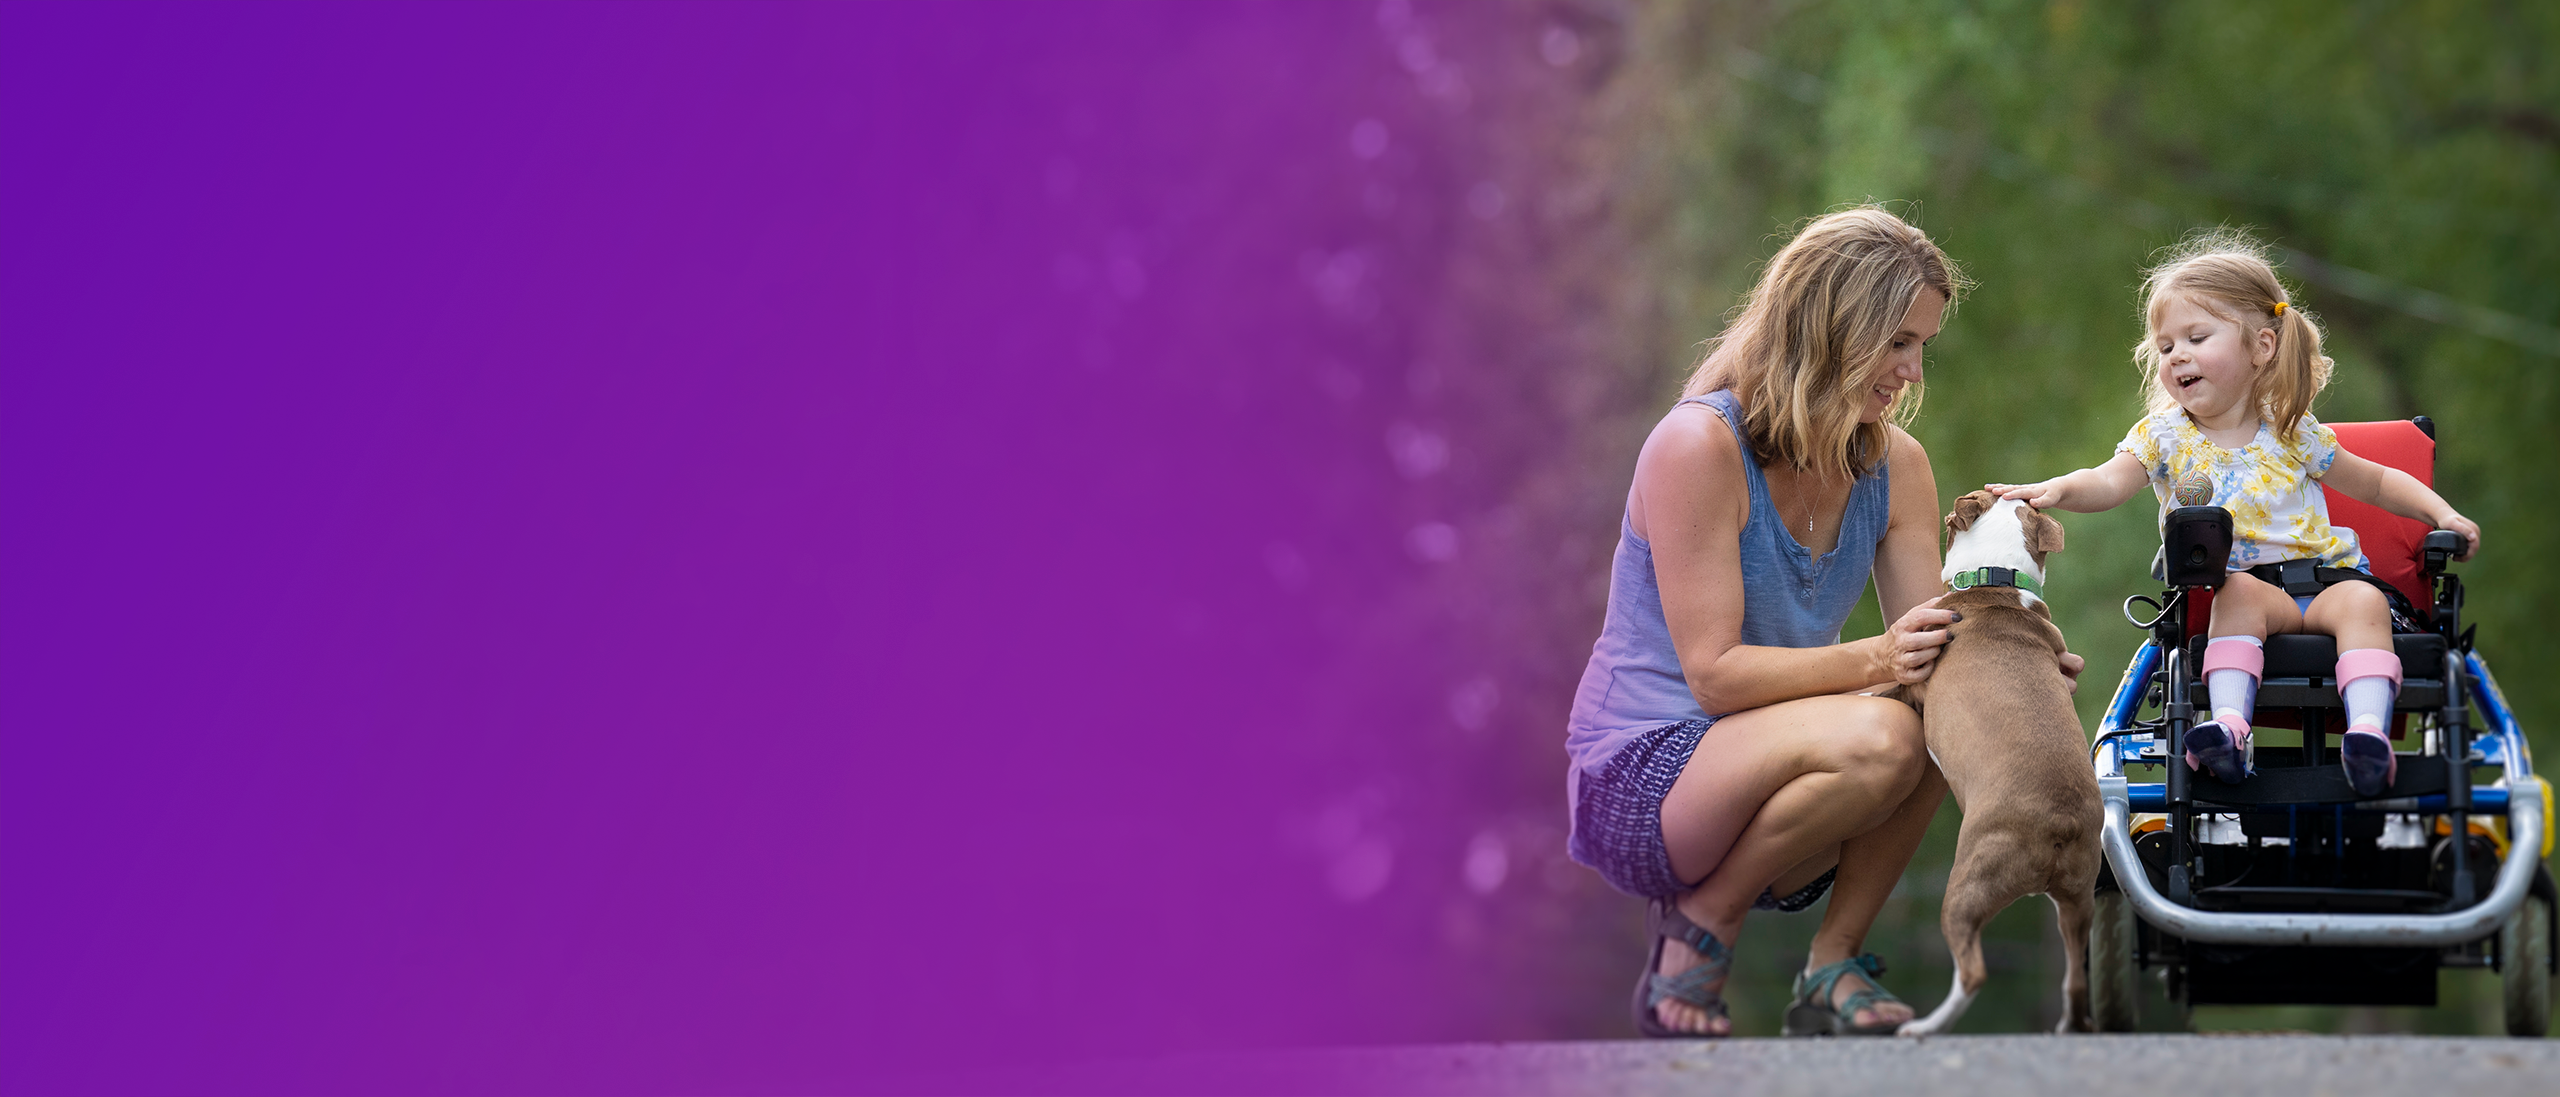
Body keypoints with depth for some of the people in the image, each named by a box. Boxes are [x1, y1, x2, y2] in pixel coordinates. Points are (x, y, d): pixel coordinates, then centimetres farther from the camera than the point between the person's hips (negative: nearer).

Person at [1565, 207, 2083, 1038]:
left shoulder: (1895, 465, 4)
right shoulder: (1698, 446, -17)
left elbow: (1924, 645, -2)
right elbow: (1715, 672, -21)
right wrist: (1875, 661, -34)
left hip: (1768, 767, 7)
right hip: (1640, 775, -7)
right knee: (1877, 739, -32)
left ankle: (1834, 968, -10)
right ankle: (1699, 926, -10)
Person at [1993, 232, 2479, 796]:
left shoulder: (2292, 434, 7)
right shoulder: (2164, 436, 6)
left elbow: (2377, 483, 19)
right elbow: (2110, 482, -12)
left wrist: (2442, 514, 5)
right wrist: (2058, 490, -34)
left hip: (2321, 577, 1)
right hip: (2238, 579, 0)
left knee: (2363, 599, -30)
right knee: (2239, 593, -34)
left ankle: (2369, 729, -45)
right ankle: (2229, 723, -47)